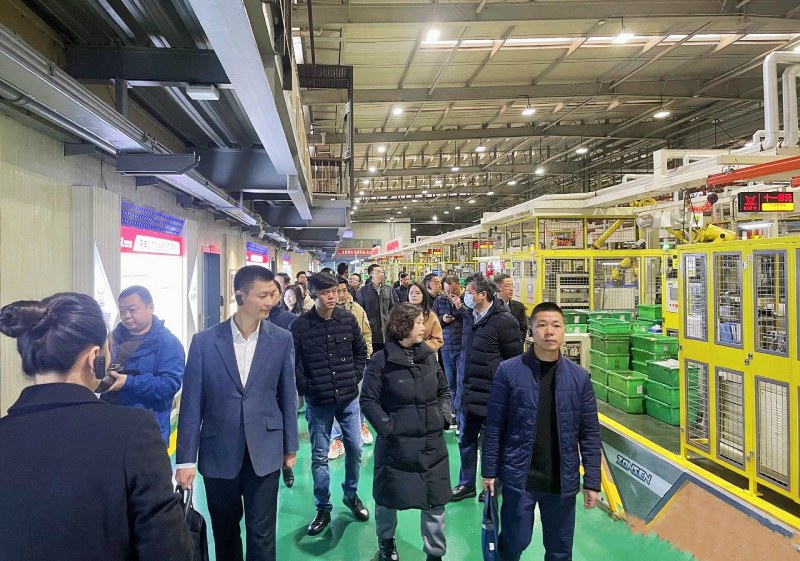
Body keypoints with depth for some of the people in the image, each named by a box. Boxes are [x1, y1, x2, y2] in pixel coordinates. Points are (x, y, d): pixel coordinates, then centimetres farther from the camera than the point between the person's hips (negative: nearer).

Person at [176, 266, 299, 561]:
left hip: (265, 452, 0)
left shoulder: (282, 339, -4)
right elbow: (192, 403, -5)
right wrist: (186, 458, -5)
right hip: (219, 453, 0)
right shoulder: (204, 341, -7)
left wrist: (290, 446, 7)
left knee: (262, 535, 6)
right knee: (224, 531, 18)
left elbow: (288, 396, 3)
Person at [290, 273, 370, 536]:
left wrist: (355, 377, 1)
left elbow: (361, 351, 10)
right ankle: (323, 508, 23)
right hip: (318, 401, -2)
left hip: (349, 397, 2)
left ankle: (351, 494, 35)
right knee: (319, 455, 7)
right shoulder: (300, 325, -10)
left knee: (354, 448, 11)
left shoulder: (348, 319, -1)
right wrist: (306, 388, -9)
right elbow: (293, 363, -5)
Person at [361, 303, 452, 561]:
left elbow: (444, 391, 14)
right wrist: (387, 427, -15)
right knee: (389, 497, 15)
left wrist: (443, 417, 0)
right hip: (396, 444, -3)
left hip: (432, 443, 4)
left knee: (435, 501, 9)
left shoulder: (429, 355, 3)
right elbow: (368, 400, -10)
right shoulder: (382, 360, -11)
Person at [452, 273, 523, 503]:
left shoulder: (503, 321, -15)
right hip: (468, 393, 7)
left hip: (491, 395, -7)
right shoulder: (470, 319, 10)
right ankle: (466, 484, 30)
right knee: (466, 440, 15)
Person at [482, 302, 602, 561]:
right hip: (518, 476, -2)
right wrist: (489, 471, -3)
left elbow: (590, 434, 1)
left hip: (563, 480, 2)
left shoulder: (579, 377, -2)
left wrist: (592, 482, 0)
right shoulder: (508, 371, -9)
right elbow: (494, 426, -5)